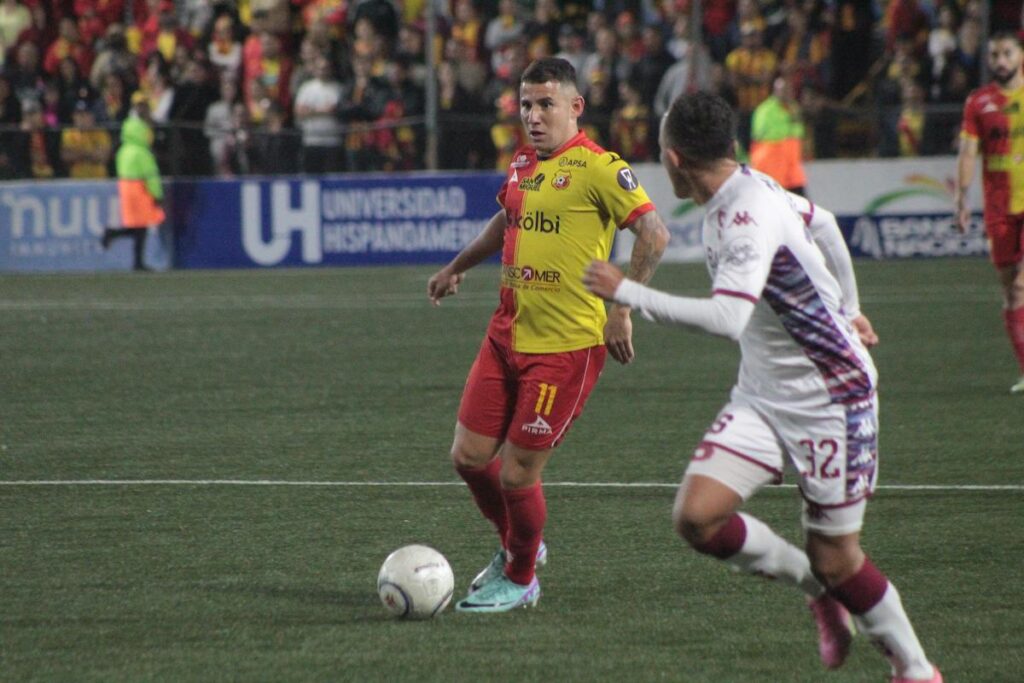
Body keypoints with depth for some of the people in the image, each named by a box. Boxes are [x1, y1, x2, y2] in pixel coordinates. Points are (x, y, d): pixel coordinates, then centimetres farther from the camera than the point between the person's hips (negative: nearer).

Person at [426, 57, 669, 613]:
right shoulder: (522, 164, 11)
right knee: (469, 456, 7)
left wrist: (621, 309, -21)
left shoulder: (597, 168, -13)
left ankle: (519, 579, 21)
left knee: (516, 473, -3)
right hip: (507, 334, 7)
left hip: (565, 346, -7)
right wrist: (457, 267, 41)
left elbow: (653, 234, -19)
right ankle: (516, 547, 34)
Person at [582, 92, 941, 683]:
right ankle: (819, 590, 12)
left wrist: (628, 292, -35)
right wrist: (838, 314, 34)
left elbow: (727, 317, -40)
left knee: (835, 559, 0)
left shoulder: (751, 216, -26)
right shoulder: (749, 191, 2)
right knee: (697, 515, -10)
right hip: (762, 398, 8)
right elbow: (812, 219, 23)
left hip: (831, 401, -8)